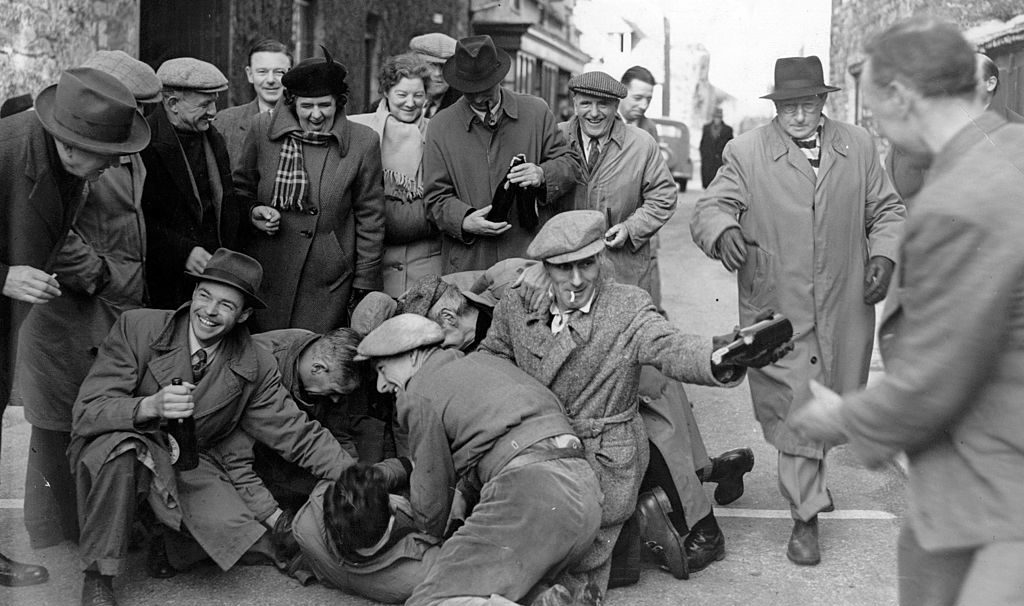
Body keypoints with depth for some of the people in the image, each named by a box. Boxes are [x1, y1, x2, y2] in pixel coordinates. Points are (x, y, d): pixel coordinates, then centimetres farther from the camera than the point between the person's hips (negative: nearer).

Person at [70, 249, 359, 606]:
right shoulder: (136, 328, -13)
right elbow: (86, 413, -18)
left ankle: (173, 535, 11)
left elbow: (298, 434, -2)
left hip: (189, 468, 2)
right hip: (114, 454, -1)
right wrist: (151, 406, -37)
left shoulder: (256, 368, -4)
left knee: (235, 534, -26)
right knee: (122, 445, -36)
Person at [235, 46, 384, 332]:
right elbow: (241, 188, 15)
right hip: (265, 275, 2)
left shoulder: (363, 142, -5)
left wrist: (364, 281, 0)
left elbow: (370, 219, 0)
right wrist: (252, 212, -6)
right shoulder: (263, 129, 1)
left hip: (328, 285, -2)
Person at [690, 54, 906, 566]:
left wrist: (884, 255, -4)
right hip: (778, 309, -3)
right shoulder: (745, 153, -1)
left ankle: (809, 480, 44)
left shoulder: (858, 147, 8)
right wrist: (722, 230, -30)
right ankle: (806, 517, 9)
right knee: (794, 411, -3)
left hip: (845, 309, 3)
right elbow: (710, 207, -7)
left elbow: (887, 210, 14)